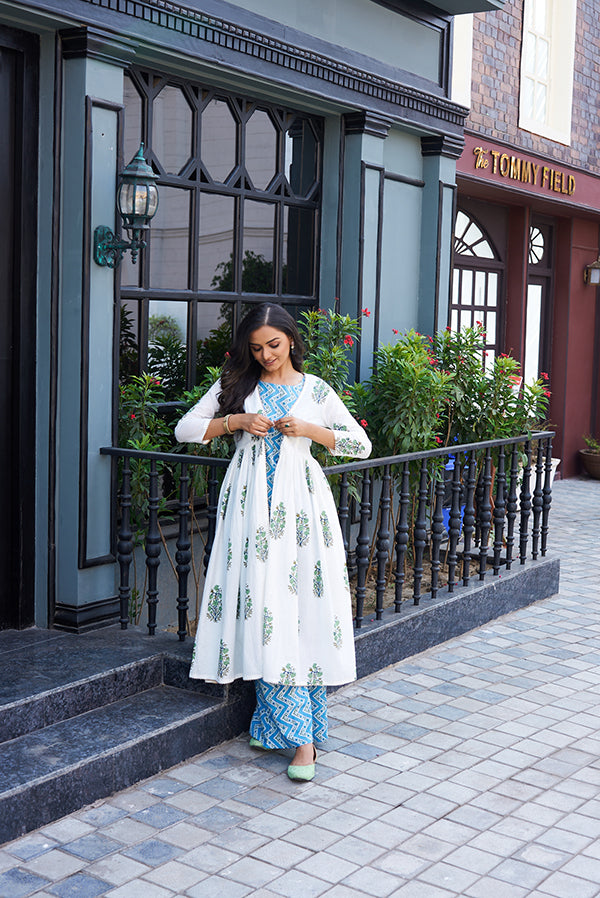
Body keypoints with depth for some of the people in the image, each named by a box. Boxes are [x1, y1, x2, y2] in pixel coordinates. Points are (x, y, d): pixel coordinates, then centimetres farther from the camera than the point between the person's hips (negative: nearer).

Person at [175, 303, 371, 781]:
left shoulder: (315, 389, 9)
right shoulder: (236, 385, 11)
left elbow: (362, 444, 8)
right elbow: (185, 428, 7)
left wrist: (311, 430, -6)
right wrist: (235, 421, -6)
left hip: (299, 503, 0)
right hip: (252, 503, 0)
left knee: (304, 606, -7)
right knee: (264, 609, -6)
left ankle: (279, 724, 3)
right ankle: (300, 735, 2)